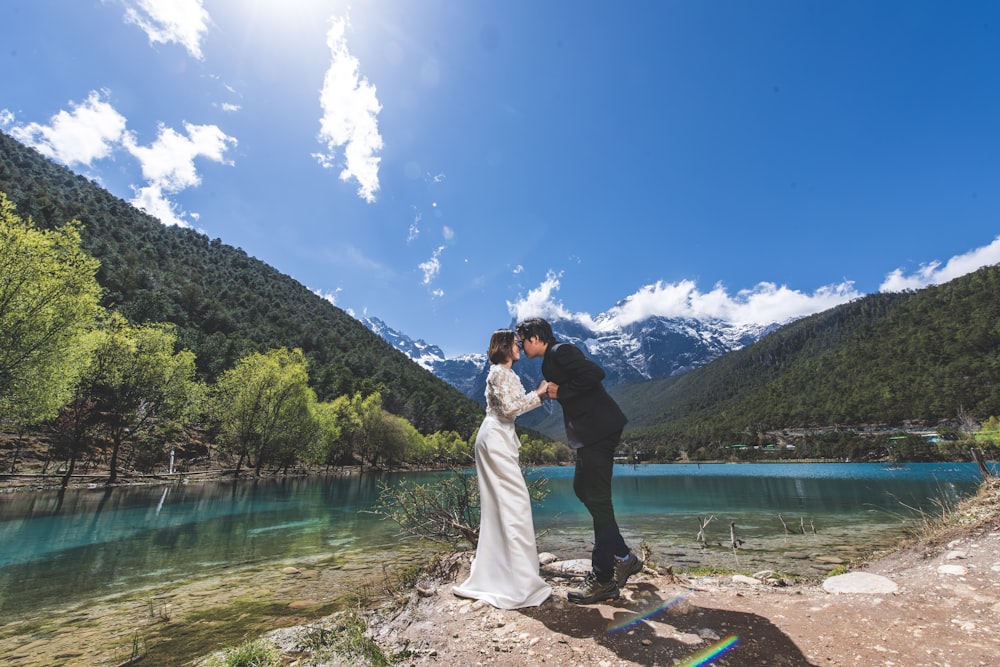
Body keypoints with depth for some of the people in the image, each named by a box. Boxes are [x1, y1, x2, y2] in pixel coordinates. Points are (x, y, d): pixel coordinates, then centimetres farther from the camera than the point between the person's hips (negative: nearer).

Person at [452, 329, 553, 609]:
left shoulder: (506, 373, 18)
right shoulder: (500, 372, -12)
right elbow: (509, 408, -19)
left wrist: (539, 393, 9)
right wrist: (538, 394, -14)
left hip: (499, 438, 10)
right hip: (496, 438, -10)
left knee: (497, 504, 13)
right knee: (514, 501, -9)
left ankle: (493, 573, 25)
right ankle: (519, 581, -3)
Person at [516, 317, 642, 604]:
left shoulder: (560, 351, -13)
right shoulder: (551, 359, 16)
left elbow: (595, 373, -24)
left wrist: (561, 391, -17)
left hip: (598, 430, -10)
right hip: (591, 432, 10)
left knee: (597, 498, -3)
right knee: (582, 489, 17)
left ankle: (604, 579, 11)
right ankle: (624, 557, 29)